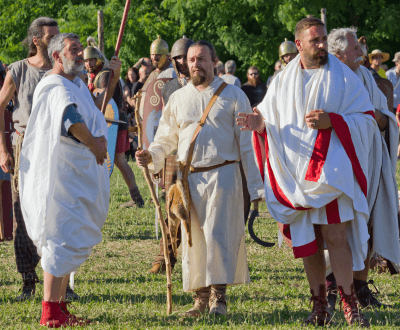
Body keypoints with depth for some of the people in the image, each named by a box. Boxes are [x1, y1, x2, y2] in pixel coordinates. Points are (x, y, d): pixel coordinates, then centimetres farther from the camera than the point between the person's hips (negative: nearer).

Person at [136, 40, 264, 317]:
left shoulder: (233, 95, 5)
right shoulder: (178, 99, 14)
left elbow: (247, 143, 3)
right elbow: (167, 138, 19)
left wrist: (256, 186, -2)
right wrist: (151, 156, -4)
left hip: (222, 175, -3)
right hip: (189, 178, 3)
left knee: (217, 234, -13)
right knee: (193, 238, 1)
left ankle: (219, 296, -3)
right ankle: (201, 296, 10)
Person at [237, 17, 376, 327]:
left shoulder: (343, 77, 1)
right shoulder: (283, 81, 11)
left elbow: (367, 119, -1)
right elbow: (268, 120, 15)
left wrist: (331, 121, -16)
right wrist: (259, 122, -10)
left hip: (331, 171, -3)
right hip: (295, 171, 3)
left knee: (336, 237, -12)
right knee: (307, 241, 4)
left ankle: (349, 304, -4)